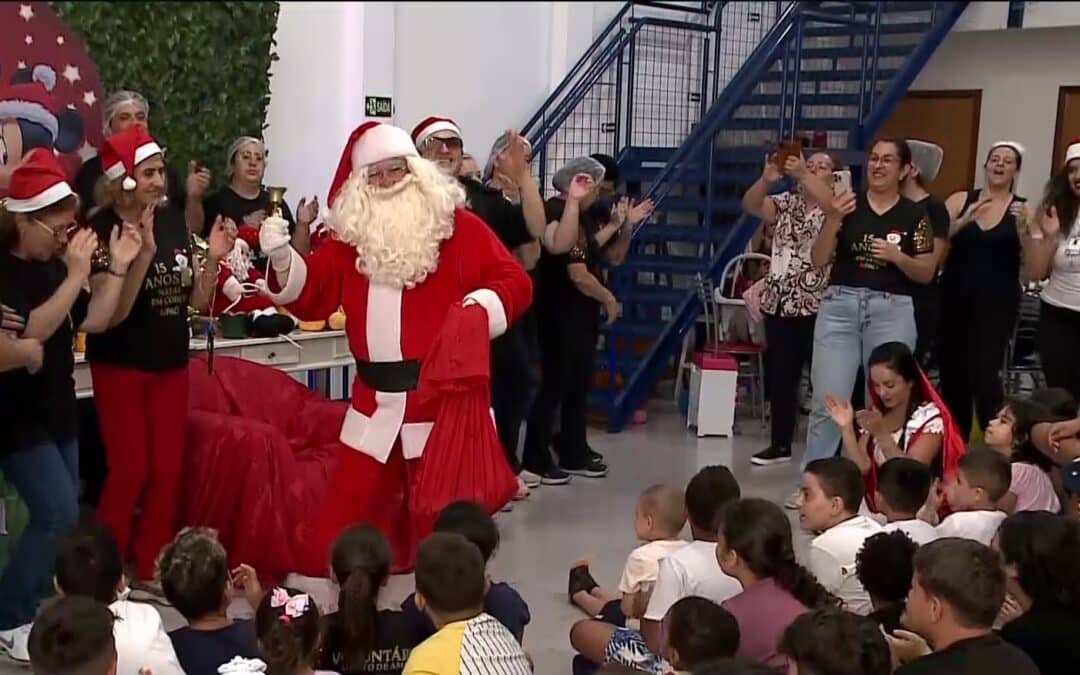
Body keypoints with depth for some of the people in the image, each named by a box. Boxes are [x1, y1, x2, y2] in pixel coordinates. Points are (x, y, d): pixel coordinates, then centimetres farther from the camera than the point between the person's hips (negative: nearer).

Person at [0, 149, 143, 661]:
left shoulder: (54, 265, 6)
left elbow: (94, 322, 5)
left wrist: (117, 269, -6)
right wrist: (76, 276, -29)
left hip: (58, 410, 8)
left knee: (57, 518, 10)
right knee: (60, 515, -12)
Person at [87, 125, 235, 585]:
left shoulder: (172, 219, 0)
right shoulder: (101, 229, -16)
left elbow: (195, 299, 4)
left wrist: (213, 259, -13)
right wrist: (143, 254, -32)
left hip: (171, 364, 5)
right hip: (120, 367, -5)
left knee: (168, 471, 9)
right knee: (129, 471, -3)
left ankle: (151, 569, 24)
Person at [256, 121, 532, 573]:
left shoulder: (456, 227, -1)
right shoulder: (350, 235, 9)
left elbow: (513, 282, -5)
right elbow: (312, 298, 6)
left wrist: (486, 303, -25)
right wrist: (282, 260, -11)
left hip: (445, 396, -4)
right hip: (376, 401, 4)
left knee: (446, 514, 5)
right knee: (350, 508, 11)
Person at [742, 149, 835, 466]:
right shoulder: (785, 202, 12)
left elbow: (833, 204, -23)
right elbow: (750, 205, -5)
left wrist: (803, 175, -33)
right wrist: (767, 179, -23)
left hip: (819, 306, -4)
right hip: (780, 303, 4)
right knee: (780, 376, 8)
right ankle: (780, 444, 18)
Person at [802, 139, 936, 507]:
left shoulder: (914, 215, 4)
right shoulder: (847, 205, 6)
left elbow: (926, 273, 4)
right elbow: (819, 260, 2)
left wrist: (898, 257, -14)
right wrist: (833, 220, -12)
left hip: (892, 311, 0)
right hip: (840, 305, 1)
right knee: (827, 401, -3)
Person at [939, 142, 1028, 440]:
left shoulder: (1023, 209, 4)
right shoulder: (960, 200, 6)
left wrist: (1023, 228, -17)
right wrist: (963, 221, -18)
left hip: (997, 304, -2)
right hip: (954, 300, 2)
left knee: (984, 376, -13)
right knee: (953, 374, 4)